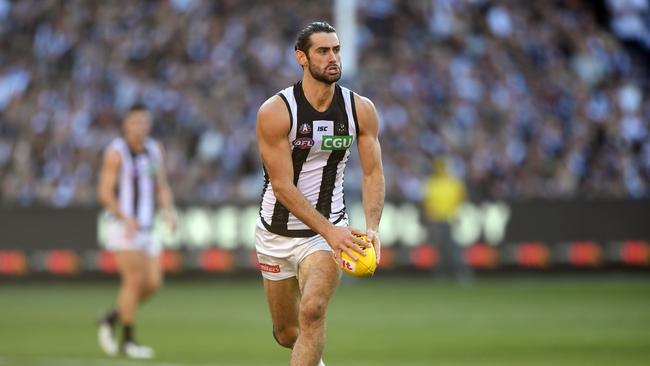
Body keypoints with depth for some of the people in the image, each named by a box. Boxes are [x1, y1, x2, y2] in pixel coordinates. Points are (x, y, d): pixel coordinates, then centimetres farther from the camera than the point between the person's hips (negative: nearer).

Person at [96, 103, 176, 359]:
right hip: (122, 227, -6)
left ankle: (112, 319, 19)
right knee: (134, 280, -13)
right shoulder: (116, 153, -8)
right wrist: (125, 218, -26)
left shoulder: (154, 150, 10)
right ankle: (127, 341, -4)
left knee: (153, 283, -1)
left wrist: (168, 211, -6)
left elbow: (162, 187, 13)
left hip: (145, 228, 6)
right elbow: (105, 192, -12)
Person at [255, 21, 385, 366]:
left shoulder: (361, 110, -6)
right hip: (277, 231, 0)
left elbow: (373, 173, -2)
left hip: (331, 226, 0)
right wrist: (329, 231, -27)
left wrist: (372, 228, -20)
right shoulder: (274, 112, -17)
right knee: (287, 334, 12)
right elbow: (282, 186, -19)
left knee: (312, 311, -26)